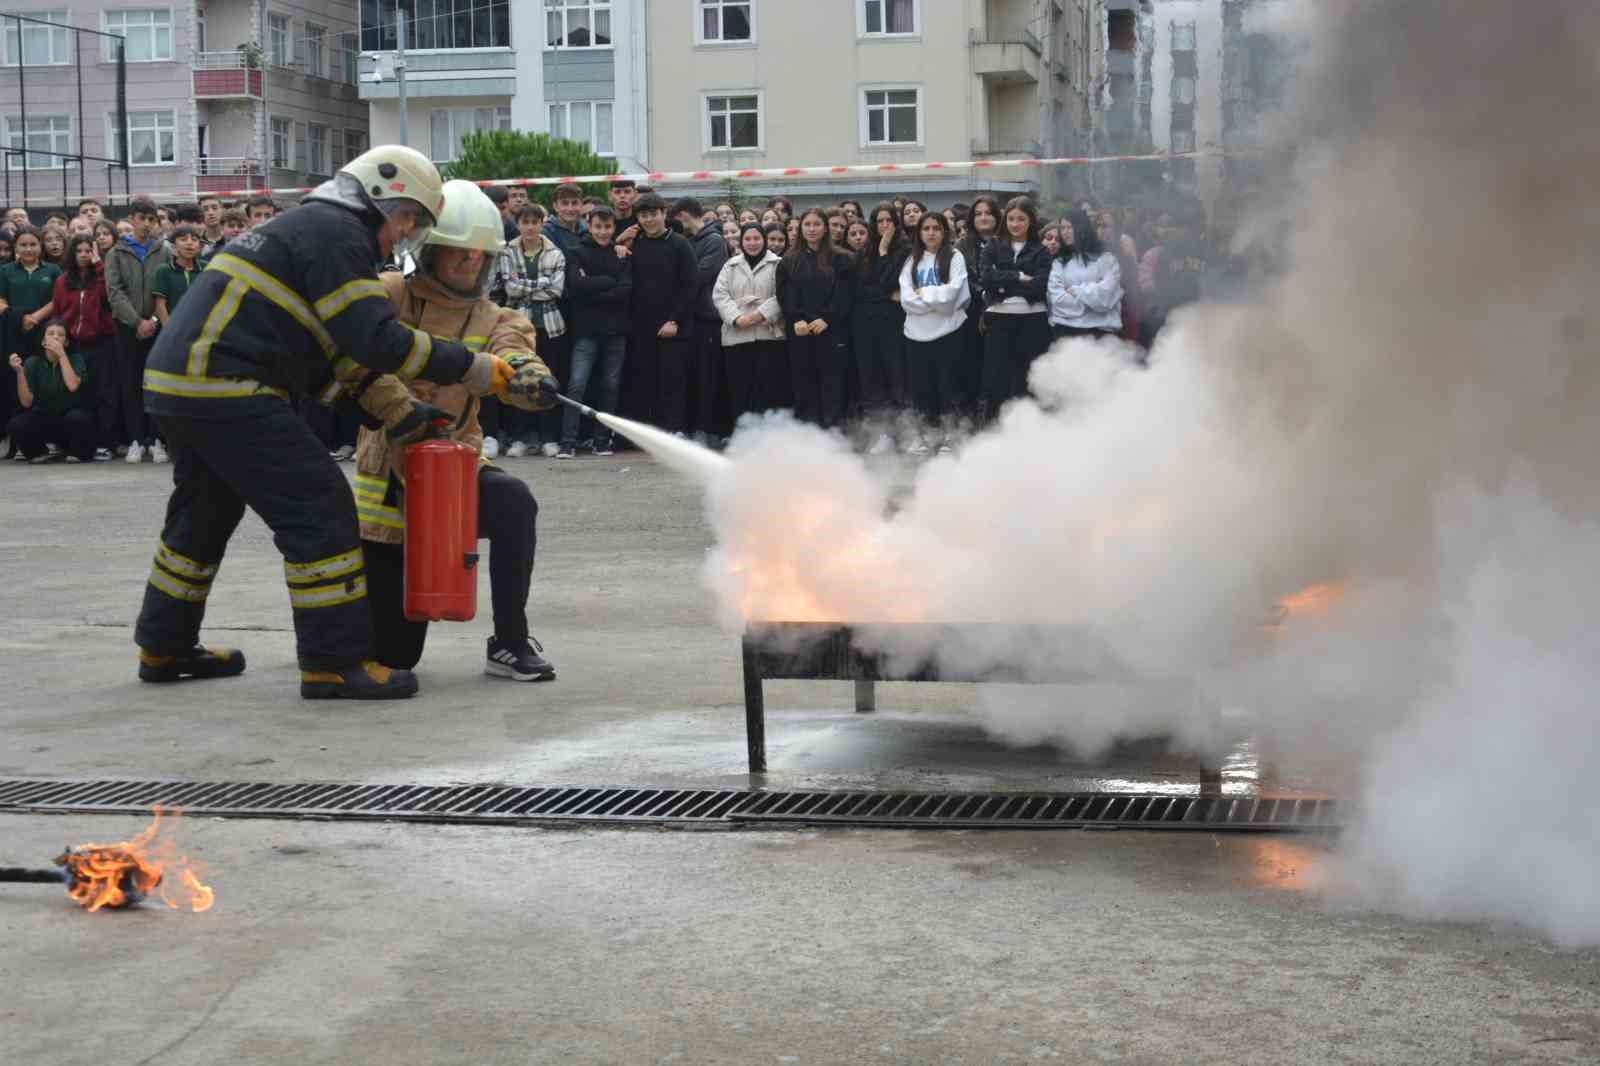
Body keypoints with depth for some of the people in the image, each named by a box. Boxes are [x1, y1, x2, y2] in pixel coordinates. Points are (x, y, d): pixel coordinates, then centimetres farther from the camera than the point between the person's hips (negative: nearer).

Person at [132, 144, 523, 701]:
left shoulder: (307, 226, 23)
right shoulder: (338, 234, -8)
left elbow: (345, 349, 24)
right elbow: (377, 339, -17)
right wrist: (469, 368, -10)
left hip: (175, 382, 11)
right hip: (225, 388, -11)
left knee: (206, 510, 24)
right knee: (318, 507, -8)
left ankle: (165, 648, 37)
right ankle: (335, 662, -7)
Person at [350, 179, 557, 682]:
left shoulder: (492, 319, 4)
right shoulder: (391, 296, -4)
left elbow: (510, 352, -17)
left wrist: (531, 377, -41)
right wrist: (399, 408, -33)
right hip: (389, 471, -2)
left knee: (513, 500, -34)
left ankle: (510, 642, -20)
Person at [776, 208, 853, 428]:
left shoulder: (839, 260, 6)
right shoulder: (789, 261, 13)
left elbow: (843, 294, -2)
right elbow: (784, 296, 4)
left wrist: (826, 319, -14)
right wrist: (796, 320, -11)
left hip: (830, 331, -2)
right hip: (799, 332, 2)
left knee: (832, 382, -4)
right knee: (804, 384, 1)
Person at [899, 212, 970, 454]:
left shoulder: (954, 257, 1)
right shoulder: (911, 261, 10)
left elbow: (951, 294, -11)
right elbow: (906, 299, -1)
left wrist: (923, 293, -5)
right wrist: (937, 298, -10)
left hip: (947, 332, -3)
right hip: (916, 333, 3)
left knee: (947, 385, 1)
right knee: (921, 387, 7)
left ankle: (946, 436, 9)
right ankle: (923, 436, 15)